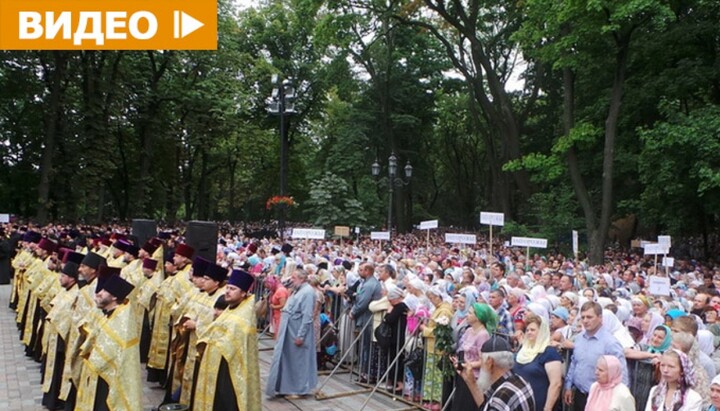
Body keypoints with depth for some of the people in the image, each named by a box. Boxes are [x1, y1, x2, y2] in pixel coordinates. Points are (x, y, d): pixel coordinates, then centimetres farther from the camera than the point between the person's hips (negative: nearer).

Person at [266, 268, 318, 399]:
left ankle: (299, 389, 15)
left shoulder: (308, 292, -17)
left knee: (298, 360, 2)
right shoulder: (298, 290, 14)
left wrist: (300, 336, -23)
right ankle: (286, 387, 24)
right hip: (289, 331, 10)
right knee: (287, 359, 14)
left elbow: (307, 316, -22)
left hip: (297, 332, -9)